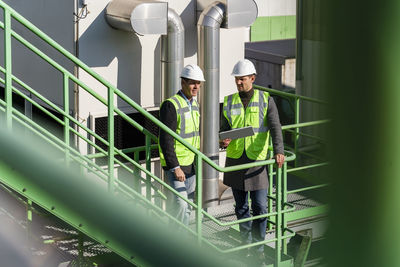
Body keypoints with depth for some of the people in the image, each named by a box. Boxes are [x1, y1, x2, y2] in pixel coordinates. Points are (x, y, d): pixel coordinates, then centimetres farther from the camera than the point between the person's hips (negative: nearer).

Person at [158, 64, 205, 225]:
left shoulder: (194, 105, 12)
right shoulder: (171, 105, -15)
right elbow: (165, 140, -19)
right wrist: (175, 167, -23)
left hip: (190, 164, 8)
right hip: (175, 164, -8)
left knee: (188, 206, 11)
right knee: (180, 205, -16)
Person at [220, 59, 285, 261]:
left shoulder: (266, 100, -1)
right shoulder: (229, 102, 7)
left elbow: (275, 127, -11)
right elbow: (224, 128, 11)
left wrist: (278, 151, -27)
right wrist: (223, 141, -13)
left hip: (257, 159, -3)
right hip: (235, 160, 3)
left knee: (260, 207, -3)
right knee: (241, 207, 10)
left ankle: (258, 247, 9)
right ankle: (246, 244, 23)